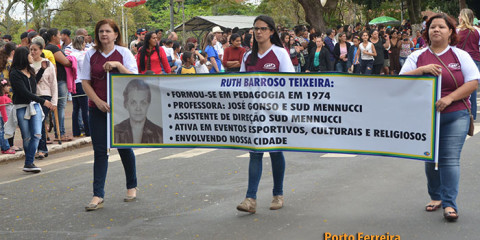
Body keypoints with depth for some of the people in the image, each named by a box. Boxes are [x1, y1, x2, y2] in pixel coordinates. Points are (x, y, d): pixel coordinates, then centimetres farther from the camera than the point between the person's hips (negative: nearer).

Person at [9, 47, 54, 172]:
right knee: (27, 137, 3)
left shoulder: (30, 70, 8)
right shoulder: (15, 74, -14)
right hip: (21, 108, -6)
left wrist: (42, 69, 22)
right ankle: (29, 163, 17)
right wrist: (43, 101, -22)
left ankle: (29, 163, -8)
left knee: (37, 134, -8)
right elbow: (25, 92, -20)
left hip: (34, 105, 6)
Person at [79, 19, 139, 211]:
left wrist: (117, 65, -23)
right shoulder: (91, 55, 6)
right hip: (98, 108, 2)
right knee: (99, 150, 0)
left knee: (124, 147, 8)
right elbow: (85, 82, 4)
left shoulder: (124, 53, 0)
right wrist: (98, 101, -9)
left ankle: (132, 187, 28)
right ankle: (98, 196, 0)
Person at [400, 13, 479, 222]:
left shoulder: (461, 55, 4)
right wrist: (422, 70, -19)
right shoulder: (417, 56, 7)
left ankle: (449, 204, -8)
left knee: (450, 158, -9)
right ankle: (435, 197, 27)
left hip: (455, 116, -2)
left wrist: (449, 98, -16)